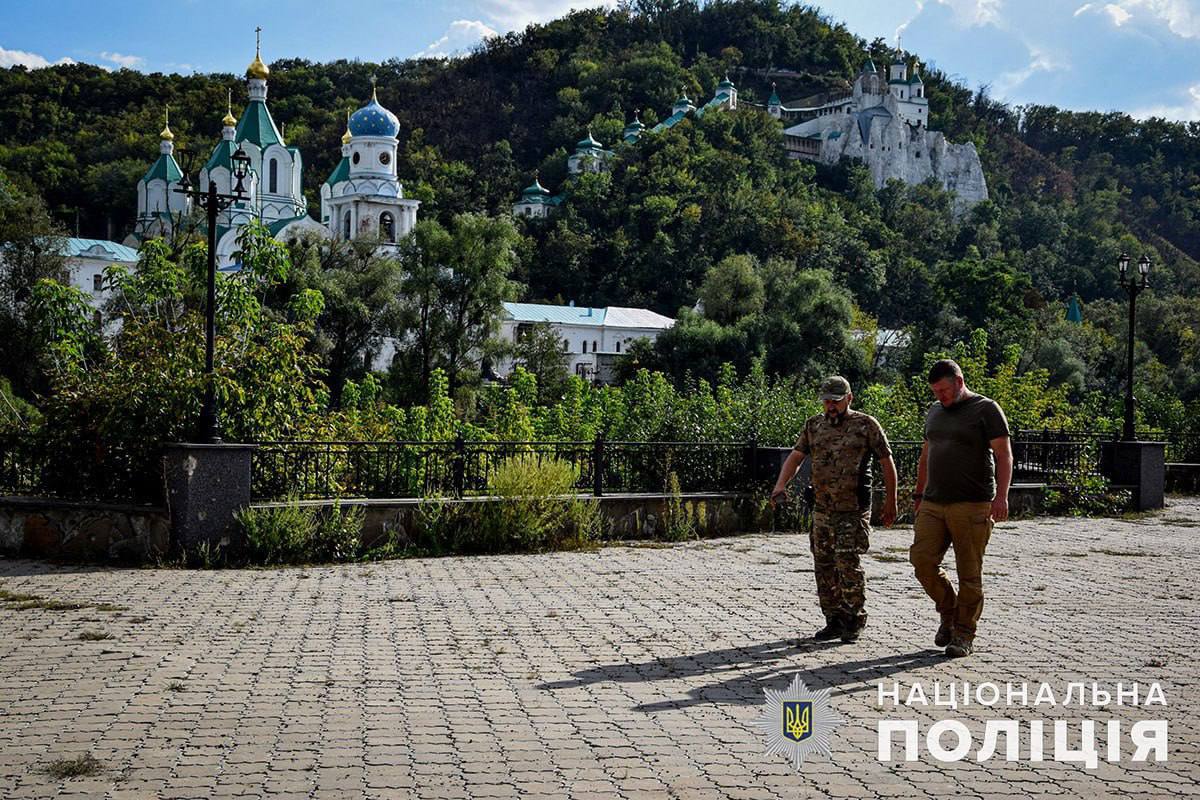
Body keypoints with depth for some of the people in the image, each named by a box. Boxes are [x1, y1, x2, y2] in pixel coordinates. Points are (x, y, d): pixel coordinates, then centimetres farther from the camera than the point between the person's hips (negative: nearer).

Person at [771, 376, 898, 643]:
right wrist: (780, 485, -12)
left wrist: (890, 502, 1)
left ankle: (853, 621, 5)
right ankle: (834, 620, 20)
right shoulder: (813, 425, 11)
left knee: (848, 564, -10)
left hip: (853, 511, -5)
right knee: (824, 566, 8)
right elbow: (795, 457, 6)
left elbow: (887, 462, 1)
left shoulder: (866, 425, -3)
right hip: (822, 510, 5)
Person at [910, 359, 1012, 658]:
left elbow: (1004, 454, -9)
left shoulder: (986, 410, -2)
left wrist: (1001, 496, -20)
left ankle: (964, 634, 9)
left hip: (972, 506, -6)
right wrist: (918, 494, 22)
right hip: (933, 504, 6)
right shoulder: (934, 412, 18)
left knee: (969, 572, -2)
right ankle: (949, 612, 17)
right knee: (921, 559, -5)